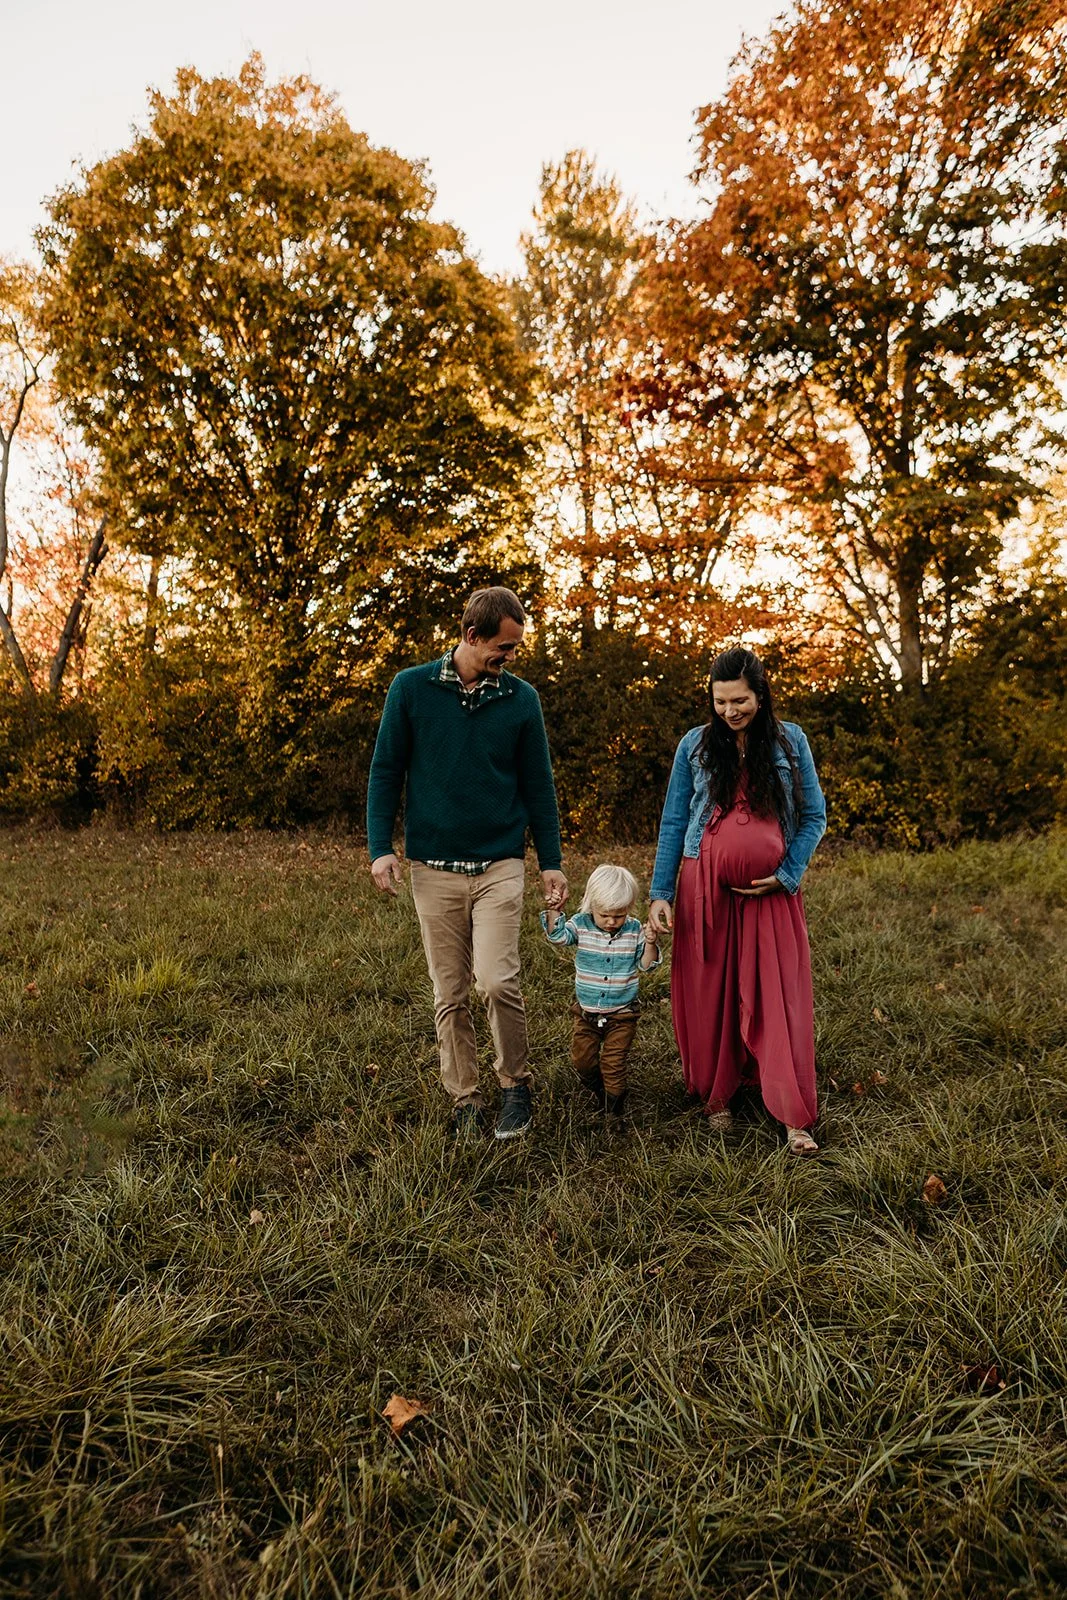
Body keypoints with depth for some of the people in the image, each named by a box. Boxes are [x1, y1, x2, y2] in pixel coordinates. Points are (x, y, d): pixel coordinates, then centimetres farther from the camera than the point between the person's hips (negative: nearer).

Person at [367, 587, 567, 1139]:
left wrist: (551, 862, 4)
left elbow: (538, 784, 7)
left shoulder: (521, 699, 3)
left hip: (500, 866, 0)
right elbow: (385, 771, 3)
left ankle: (515, 1083, 13)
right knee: (449, 995, 7)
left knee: (498, 981, -12)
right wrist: (380, 847, -5)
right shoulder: (411, 688, 0)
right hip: (433, 869, 1)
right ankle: (464, 1098, 23)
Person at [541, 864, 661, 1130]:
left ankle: (615, 1110, 19)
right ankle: (596, 1088, 42)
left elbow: (646, 965, -7)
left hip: (622, 1013, -2)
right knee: (582, 1058, 12)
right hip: (586, 1010, 2)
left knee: (613, 1062, 0)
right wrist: (554, 910, -33)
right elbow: (558, 935, -20)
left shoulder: (634, 930, -9)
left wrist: (650, 943, -25)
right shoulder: (581, 925, -9)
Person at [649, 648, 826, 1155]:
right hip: (705, 889, 1)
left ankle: (795, 1119, 6)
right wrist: (660, 894, -1)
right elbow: (673, 823, 5)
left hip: (769, 892, 0)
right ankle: (715, 1097, 26)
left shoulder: (790, 741, 4)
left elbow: (814, 817, 6)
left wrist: (785, 876, -7)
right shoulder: (695, 745, 4)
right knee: (709, 997, 7)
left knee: (778, 1000, -1)